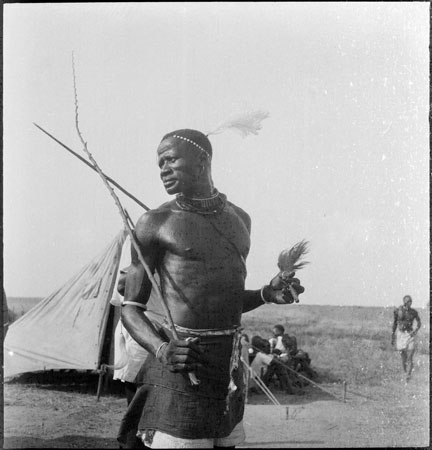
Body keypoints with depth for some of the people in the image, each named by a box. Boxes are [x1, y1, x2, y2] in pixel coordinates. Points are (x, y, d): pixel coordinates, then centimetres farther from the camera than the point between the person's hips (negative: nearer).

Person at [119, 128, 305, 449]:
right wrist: (161, 349, -23)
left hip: (230, 366, 6)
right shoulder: (156, 223, -4)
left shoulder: (239, 218, 13)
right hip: (182, 365, -5)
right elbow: (131, 309, -4)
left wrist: (267, 295, 4)